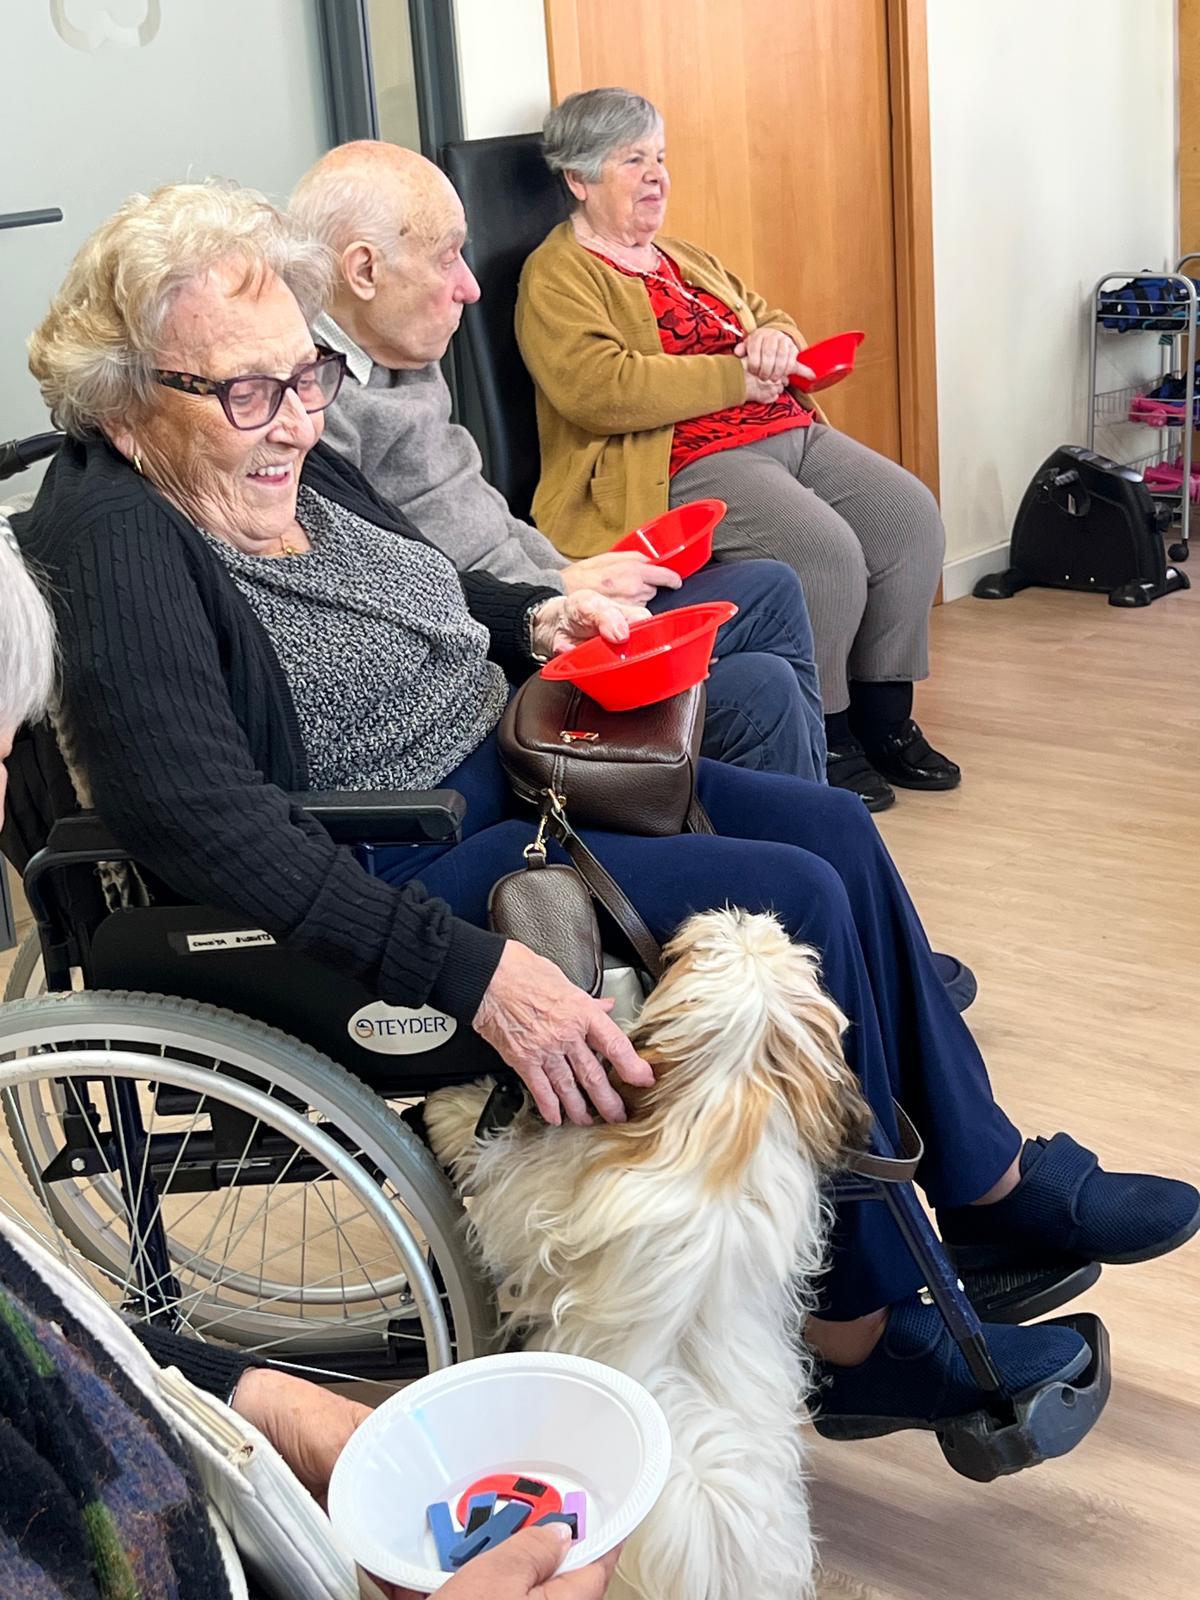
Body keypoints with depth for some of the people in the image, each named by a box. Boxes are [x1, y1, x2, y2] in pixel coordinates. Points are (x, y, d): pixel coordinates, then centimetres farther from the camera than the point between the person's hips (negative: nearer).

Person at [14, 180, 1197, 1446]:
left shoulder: (289, 468, 5)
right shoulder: (113, 545, -21)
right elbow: (205, 825, -33)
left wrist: (532, 621, 3)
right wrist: (471, 971, -39)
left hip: (496, 775, 9)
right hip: (382, 883, -9)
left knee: (832, 829, 3)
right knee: (792, 904, -18)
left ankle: (990, 1184, 17)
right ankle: (861, 1333, -3)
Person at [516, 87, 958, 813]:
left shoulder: (687, 260, 25)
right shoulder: (558, 277, -3)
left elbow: (772, 318, 29)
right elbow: (598, 387, -19)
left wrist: (776, 338, 2)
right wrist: (736, 378, -15)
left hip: (792, 432, 9)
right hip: (690, 463, -9)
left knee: (912, 517, -9)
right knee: (826, 552, -28)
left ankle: (883, 722, 2)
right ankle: (822, 744, -8)